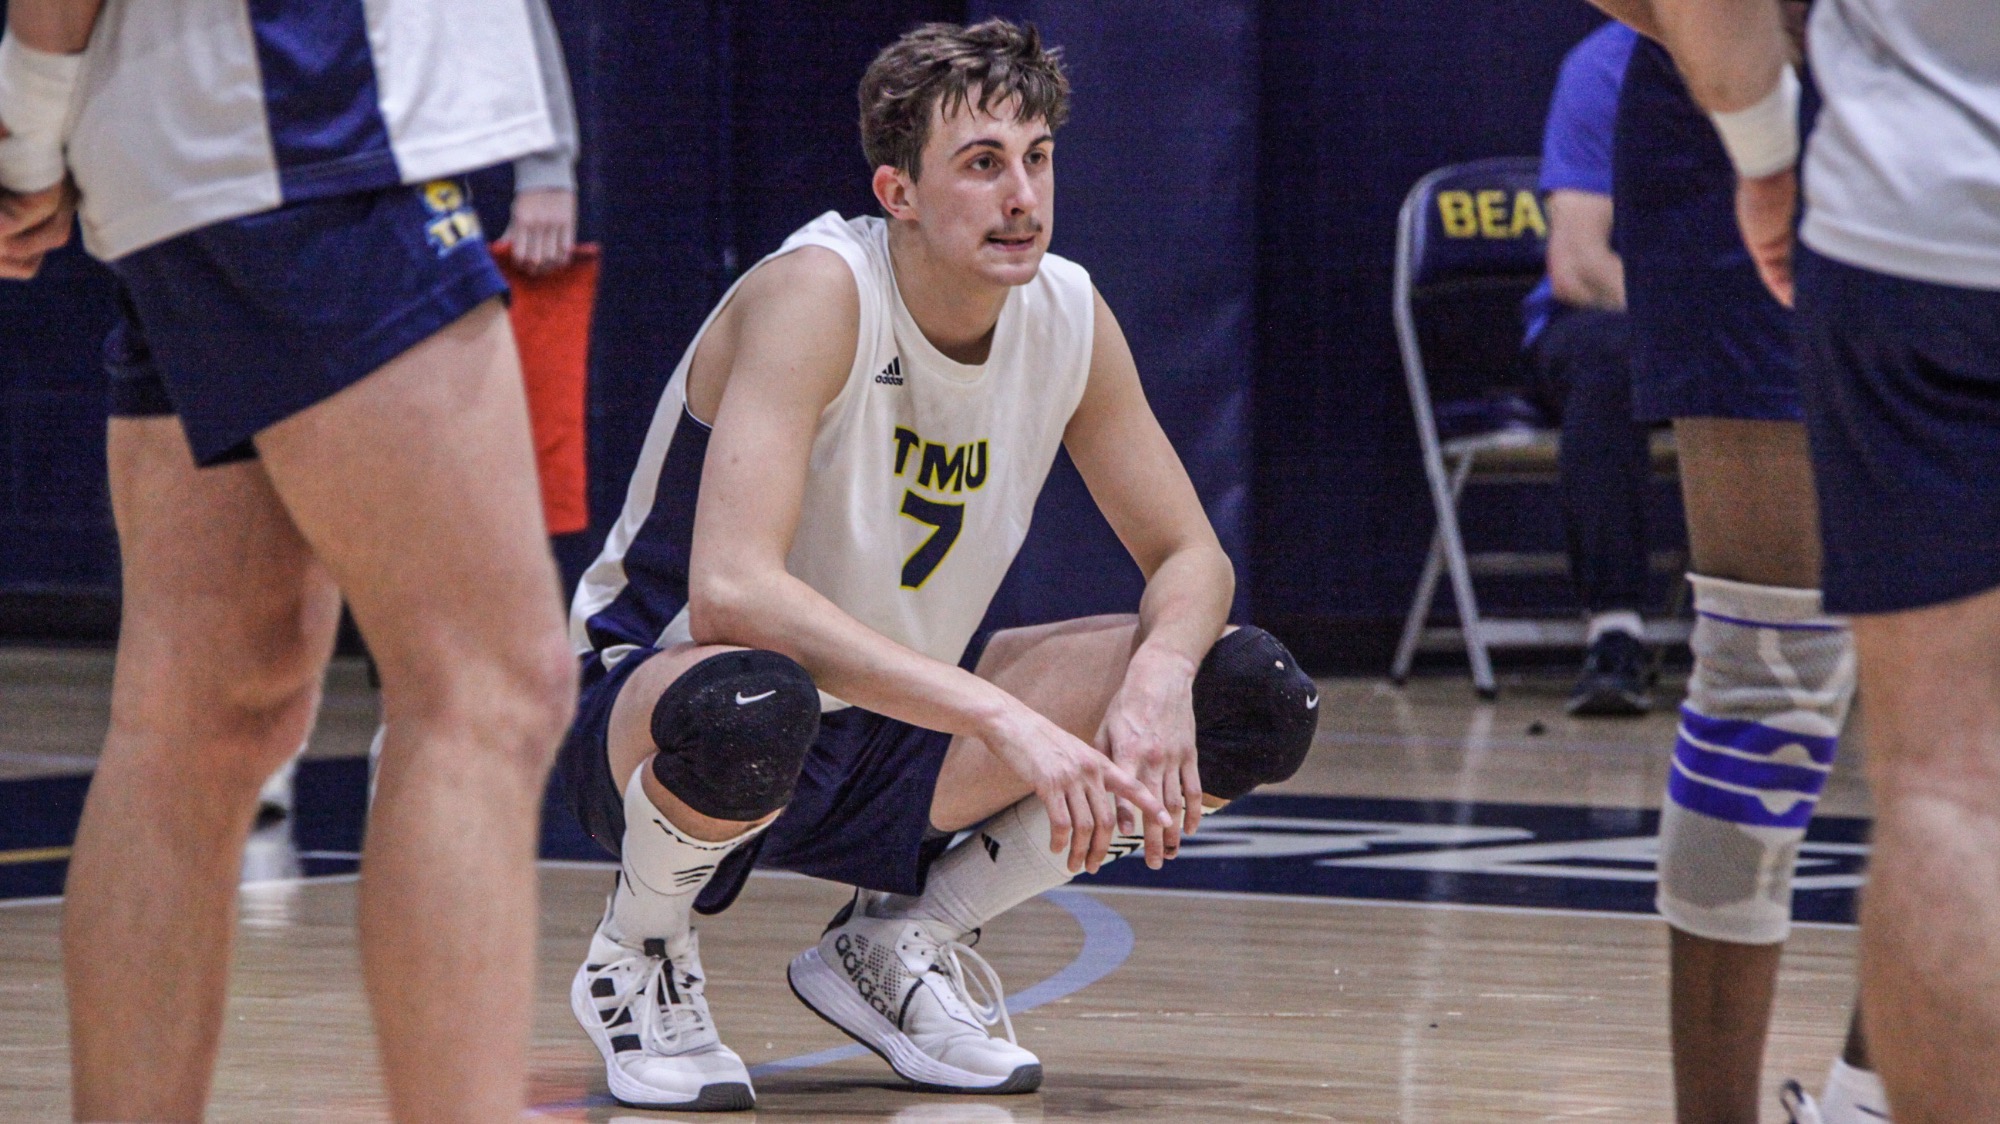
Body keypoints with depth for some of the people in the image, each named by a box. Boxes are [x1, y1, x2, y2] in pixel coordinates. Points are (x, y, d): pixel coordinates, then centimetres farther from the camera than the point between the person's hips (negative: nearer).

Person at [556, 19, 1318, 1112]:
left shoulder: (1068, 316, -5)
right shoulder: (817, 293, -25)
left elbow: (1190, 557, 5)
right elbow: (730, 591, -37)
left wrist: (1159, 677, -20)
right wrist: (1002, 717, -41)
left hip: (892, 735, 6)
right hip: (649, 707, -6)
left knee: (1252, 702, -8)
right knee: (748, 709, -43)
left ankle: (897, 943, 7)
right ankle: (635, 963, -8)